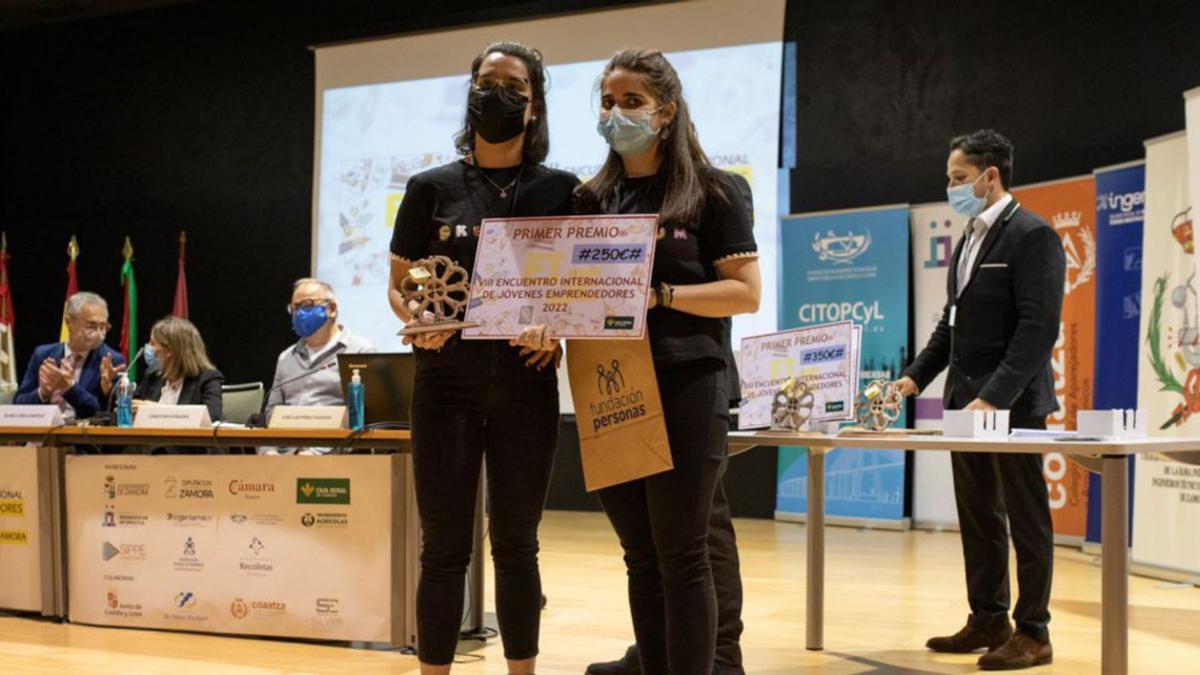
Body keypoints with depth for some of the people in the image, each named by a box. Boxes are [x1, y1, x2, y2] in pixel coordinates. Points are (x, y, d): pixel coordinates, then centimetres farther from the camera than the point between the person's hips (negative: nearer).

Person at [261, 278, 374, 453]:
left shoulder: (360, 351, 3)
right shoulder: (286, 358, 25)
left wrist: (317, 451, -16)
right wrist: (269, 450, 2)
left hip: (331, 451, -4)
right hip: (284, 452, 4)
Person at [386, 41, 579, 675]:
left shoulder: (561, 190, 5)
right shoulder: (432, 188, 5)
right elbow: (398, 285, 7)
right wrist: (416, 320, -14)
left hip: (526, 384, 1)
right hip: (446, 381, 0)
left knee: (515, 544, 9)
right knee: (444, 546, 1)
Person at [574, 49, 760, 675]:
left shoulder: (711, 192, -1)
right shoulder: (592, 199, 13)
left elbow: (745, 293, -6)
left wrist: (658, 295, -17)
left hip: (686, 388, -5)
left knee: (681, 556, -2)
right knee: (640, 557, 10)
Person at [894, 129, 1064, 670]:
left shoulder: (1032, 236, -11)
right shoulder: (970, 238, 15)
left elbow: (1039, 328, -19)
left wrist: (994, 397, -25)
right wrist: (916, 375, 8)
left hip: (1011, 403, -8)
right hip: (965, 400, 8)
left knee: (1025, 519, 1)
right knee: (977, 518, 12)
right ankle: (988, 621, 22)